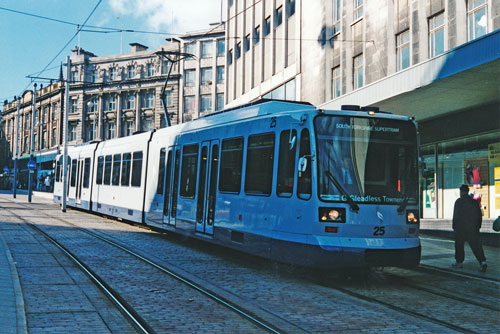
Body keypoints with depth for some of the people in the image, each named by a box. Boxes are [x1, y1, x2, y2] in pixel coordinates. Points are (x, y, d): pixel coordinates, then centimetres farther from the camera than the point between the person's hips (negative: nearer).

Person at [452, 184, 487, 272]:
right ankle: (482, 262, -14)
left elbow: (456, 216, -7)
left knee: (459, 245, 12)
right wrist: (478, 226, 18)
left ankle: (459, 262, 18)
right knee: (476, 246, 0)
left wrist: (454, 227, 2)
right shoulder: (474, 201, 8)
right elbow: (480, 215, 10)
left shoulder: (458, 201, -6)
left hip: (461, 229, -3)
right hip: (473, 229, 3)